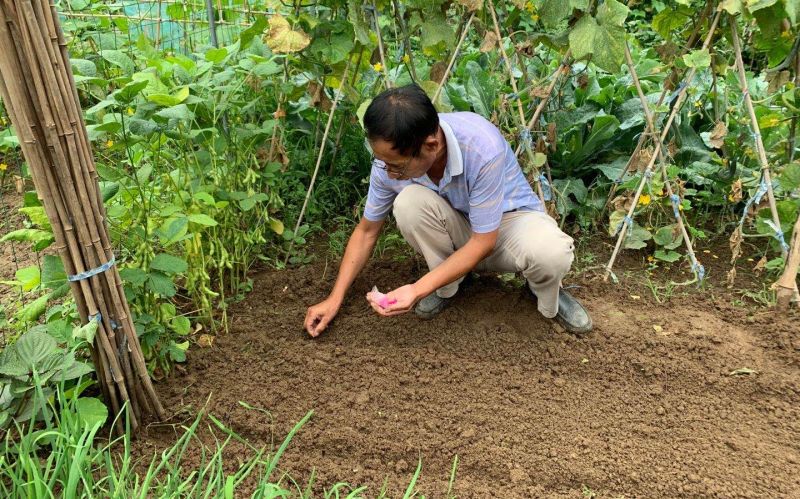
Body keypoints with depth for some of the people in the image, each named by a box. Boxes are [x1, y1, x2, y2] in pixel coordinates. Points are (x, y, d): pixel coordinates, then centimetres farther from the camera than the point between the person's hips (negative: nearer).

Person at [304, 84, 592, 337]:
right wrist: (335, 298, -9)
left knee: (551, 253, -38)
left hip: (509, 217, -3)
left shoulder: (482, 148, -36)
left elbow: (483, 241, -27)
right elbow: (366, 231, -5)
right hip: (457, 228, 3)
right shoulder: (389, 160, -21)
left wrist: (417, 290, -34)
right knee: (409, 202, -30)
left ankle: (548, 296, 1)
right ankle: (447, 288, -3)